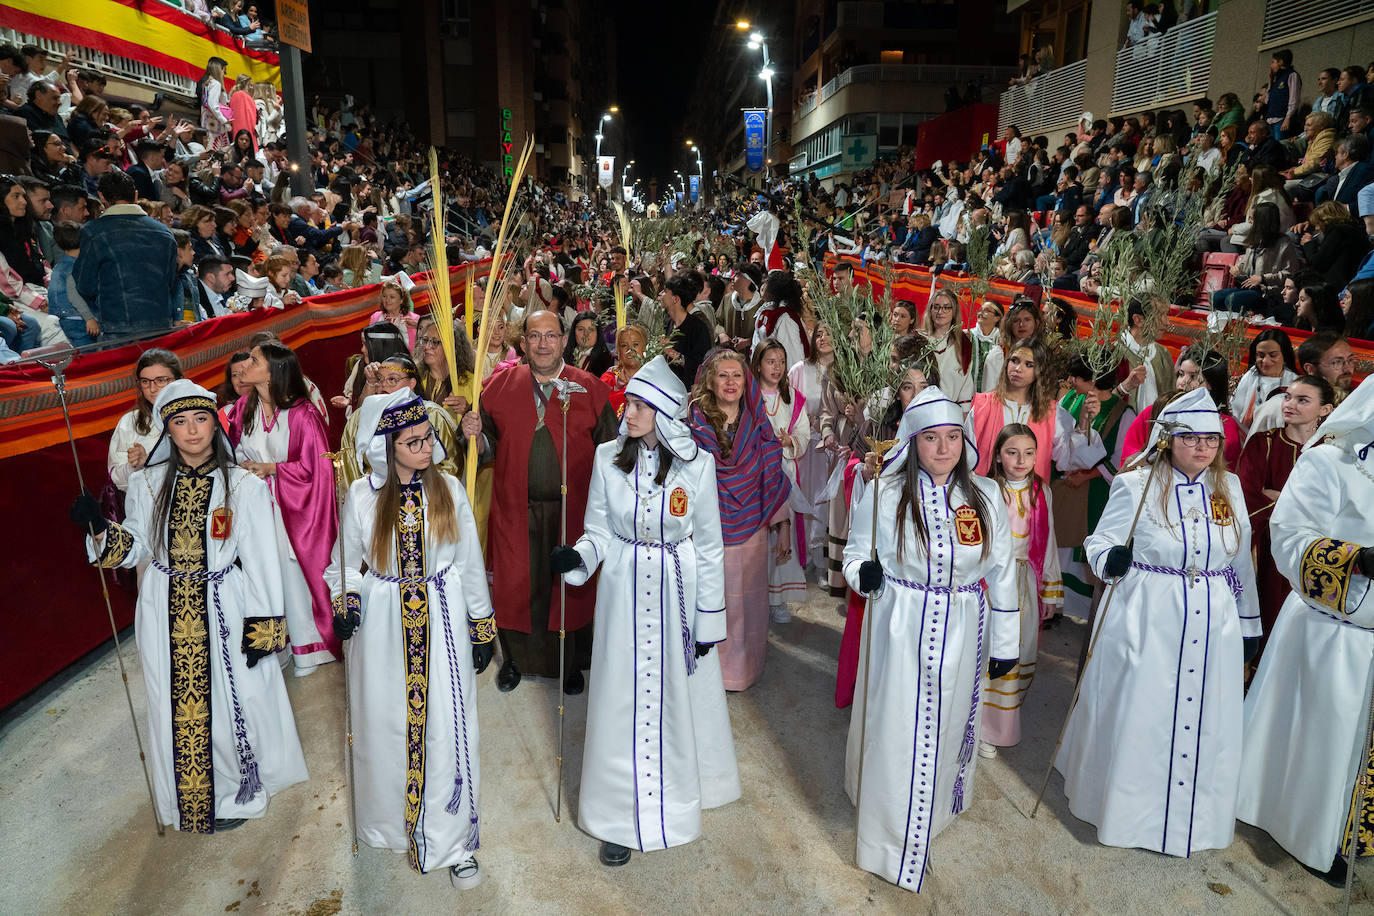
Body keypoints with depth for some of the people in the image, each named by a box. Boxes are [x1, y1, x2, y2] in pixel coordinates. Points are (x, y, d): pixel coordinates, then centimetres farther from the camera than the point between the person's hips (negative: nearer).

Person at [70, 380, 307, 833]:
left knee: (229, 701, 6)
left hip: (223, 613, -3)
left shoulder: (244, 487, -9)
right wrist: (99, 529, -12)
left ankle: (235, 792, 31)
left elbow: (261, 561, -7)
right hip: (167, 616, 3)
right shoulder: (148, 483, 1)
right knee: (177, 707, 13)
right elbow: (137, 548, 8)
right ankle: (187, 796, 36)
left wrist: (262, 630, -8)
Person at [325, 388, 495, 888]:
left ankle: (454, 841, 20)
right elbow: (346, 562, 8)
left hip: (442, 621, 0)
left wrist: (482, 628, 4)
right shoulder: (362, 495, -5)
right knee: (387, 726, 13)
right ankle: (392, 823, 37)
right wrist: (345, 603, -10)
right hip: (384, 626, 0)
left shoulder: (449, 489, -4)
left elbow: (470, 562, 2)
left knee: (446, 730, 3)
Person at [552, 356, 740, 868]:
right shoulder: (608, 457, -6)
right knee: (623, 701, 7)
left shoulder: (696, 462, -10)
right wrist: (579, 557, -21)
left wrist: (709, 618, -1)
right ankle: (624, 816, 26)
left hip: (678, 592, -1)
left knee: (679, 694, 14)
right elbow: (600, 531, 2)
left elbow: (709, 545, -3)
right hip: (623, 591, 1)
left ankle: (680, 792, 40)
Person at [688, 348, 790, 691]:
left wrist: (781, 526, 3)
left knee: (748, 601, 9)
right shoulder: (695, 422, -4)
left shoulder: (758, 424, 1)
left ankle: (745, 666, 29)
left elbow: (772, 474, 4)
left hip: (750, 528, 2)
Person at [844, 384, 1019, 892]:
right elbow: (855, 551, 2)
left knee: (950, 726, 17)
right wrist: (863, 573, -22)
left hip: (962, 633, 3)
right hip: (900, 629, -2)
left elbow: (1001, 573, 5)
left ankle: (934, 812, 45)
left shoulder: (986, 496, -1)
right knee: (898, 730, 3)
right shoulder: (884, 492, -8)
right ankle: (896, 841, 24)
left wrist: (1005, 644, 7)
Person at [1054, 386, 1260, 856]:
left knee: (1206, 724, 11)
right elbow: (1097, 542, -3)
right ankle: (1125, 810, 26)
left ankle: (1195, 818, 33)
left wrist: (1249, 624, 16)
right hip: (1146, 626, -4)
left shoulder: (1229, 487, 6)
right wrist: (1111, 560, -26)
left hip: (1213, 630, 4)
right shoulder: (1135, 486, -7)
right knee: (1137, 718, 5)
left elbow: (1241, 562, 13)